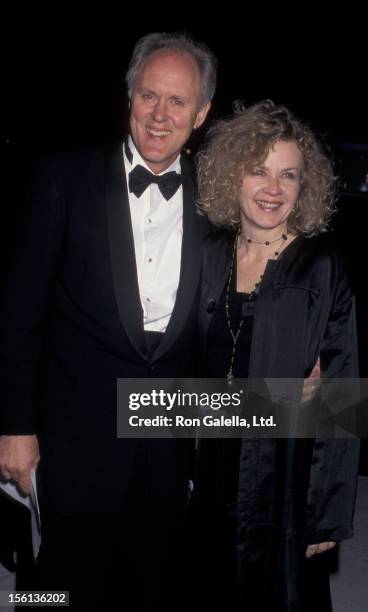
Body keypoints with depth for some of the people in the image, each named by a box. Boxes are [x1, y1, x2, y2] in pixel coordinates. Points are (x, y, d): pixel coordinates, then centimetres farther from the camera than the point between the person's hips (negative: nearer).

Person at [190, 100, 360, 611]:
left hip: (285, 480, -3)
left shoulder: (323, 268, -11)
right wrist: (184, 471, 0)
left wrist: (328, 513, -12)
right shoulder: (209, 256, 1)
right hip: (210, 475, 4)